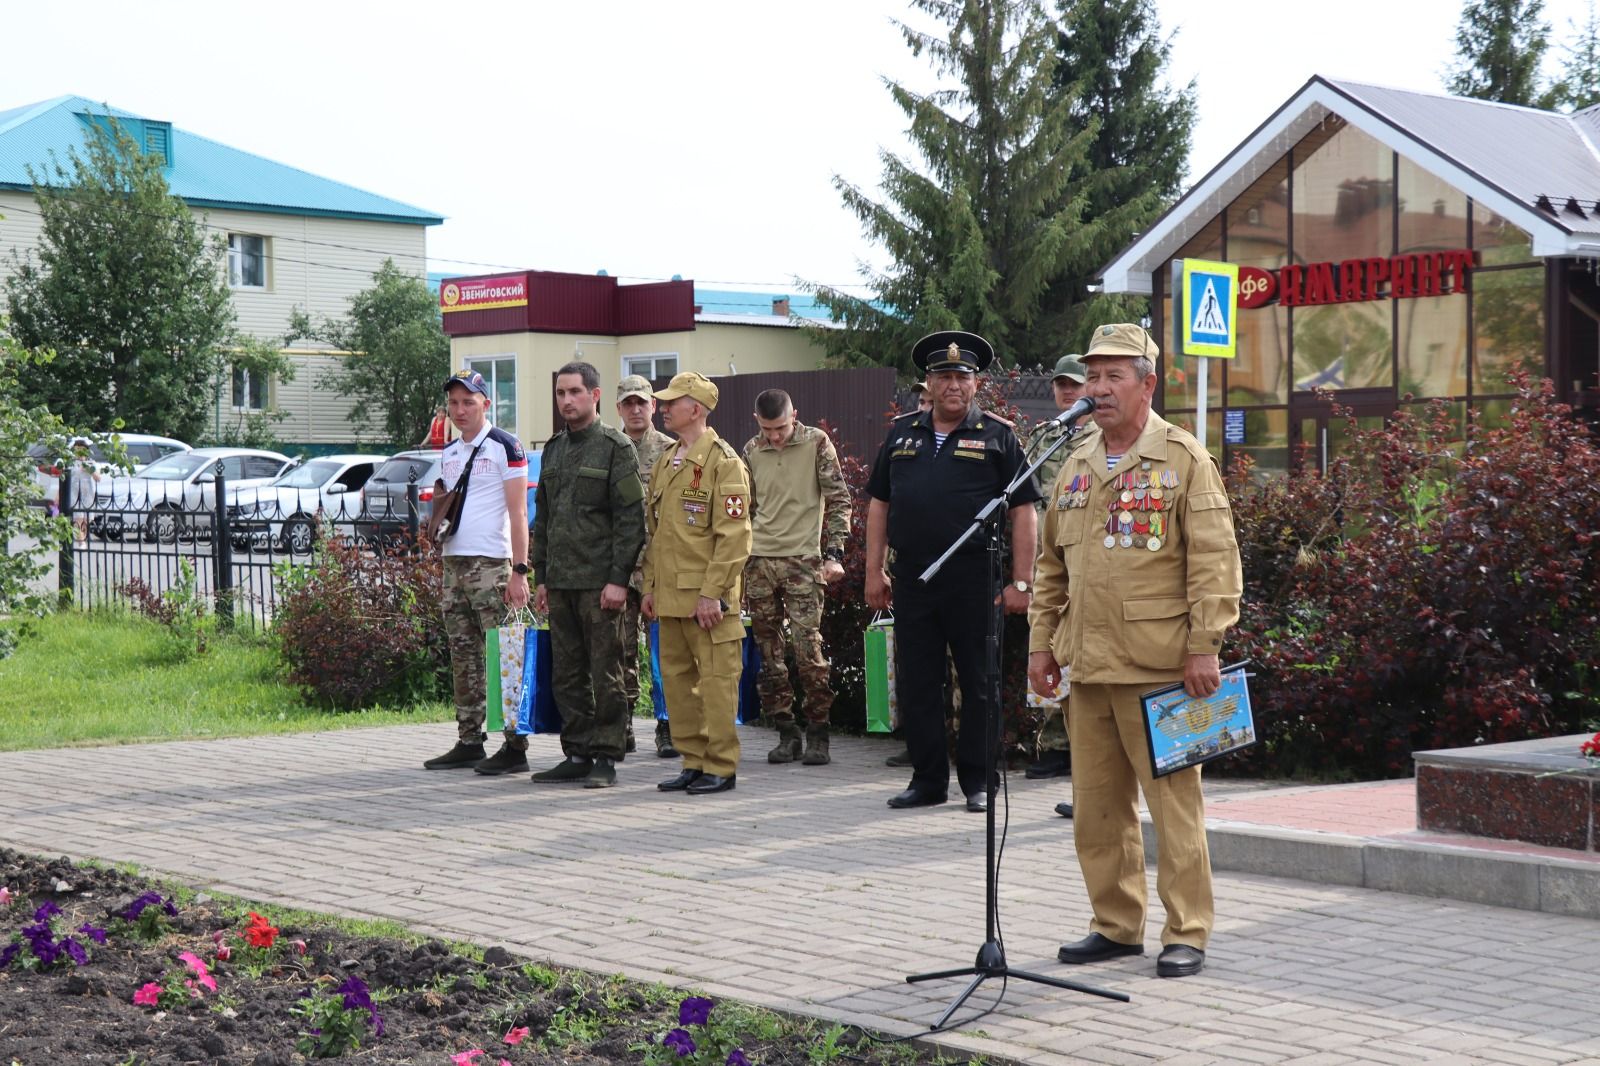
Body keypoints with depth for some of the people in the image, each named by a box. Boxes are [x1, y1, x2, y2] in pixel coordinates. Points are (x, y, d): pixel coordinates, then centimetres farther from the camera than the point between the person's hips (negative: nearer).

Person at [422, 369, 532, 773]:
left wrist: (520, 570, -16)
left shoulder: (504, 447, -5)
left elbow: (518, 512, -10)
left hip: (491, 562, -8)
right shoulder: (449, 452, 17)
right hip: (453, 561, 8)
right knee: (463, 657, 9)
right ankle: (469, 742, 14)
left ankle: (516, 745, -7)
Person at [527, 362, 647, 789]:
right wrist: (541, 576, 16)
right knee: (567, 674, 9)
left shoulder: (616, 448, -5)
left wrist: (619, 579, -16)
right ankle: (577, 754, 16)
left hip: (601, 583, -7)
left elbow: (630, 518, -10)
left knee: (606, 674, -3)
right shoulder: (554, 450, 17)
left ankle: (606, 758, 1)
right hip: (560, 584, 7)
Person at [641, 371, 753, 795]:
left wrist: (712, 592, -18)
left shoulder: (723, 461, -9)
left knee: (716, 679, -3)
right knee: (676, 678, 10)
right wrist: (650, 586, 15)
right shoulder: (664, 463, 16)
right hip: (670, 594, 8)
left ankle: (720, 767, 2)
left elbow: (734, 535, -14)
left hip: (707, 596, -8)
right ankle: (693, 761, 18)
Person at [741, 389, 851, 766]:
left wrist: (833, 553, -9)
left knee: (808, 647, -10)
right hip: (759, 561, 4)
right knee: (769, 653, 5)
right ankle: (787, 732, 13)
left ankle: (817, 734, 0)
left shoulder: (816, 444, -2)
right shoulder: (752, 451, 10)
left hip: (802, 560, -4)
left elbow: (839, 500, -2)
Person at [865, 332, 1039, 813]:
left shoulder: (997, 437, 2)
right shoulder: (902, 435, 14)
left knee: (978, 683, 3)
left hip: (974, 580, -4)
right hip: (913, 579, 4)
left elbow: (1022, 512, -2)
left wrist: (1020, 581, -8)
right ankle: (927, 778, 17)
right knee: (915, 683, 7)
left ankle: (978, 782, 12)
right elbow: (879, 504, 16)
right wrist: (875, 571, 10)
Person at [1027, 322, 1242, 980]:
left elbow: (1214, 561, -9)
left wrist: (1204, 646, -14)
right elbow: (1052, 562, 20)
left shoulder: (1183, 458, -3)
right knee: (1097, 803, 10)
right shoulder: (1077, 464, 15)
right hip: (1087, 665, 6)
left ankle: (1186, 933, 6)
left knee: (1173, 801, -2)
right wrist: (1041, 641, 14)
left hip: (1158, 666, -6)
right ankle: (1117, 925, 22)